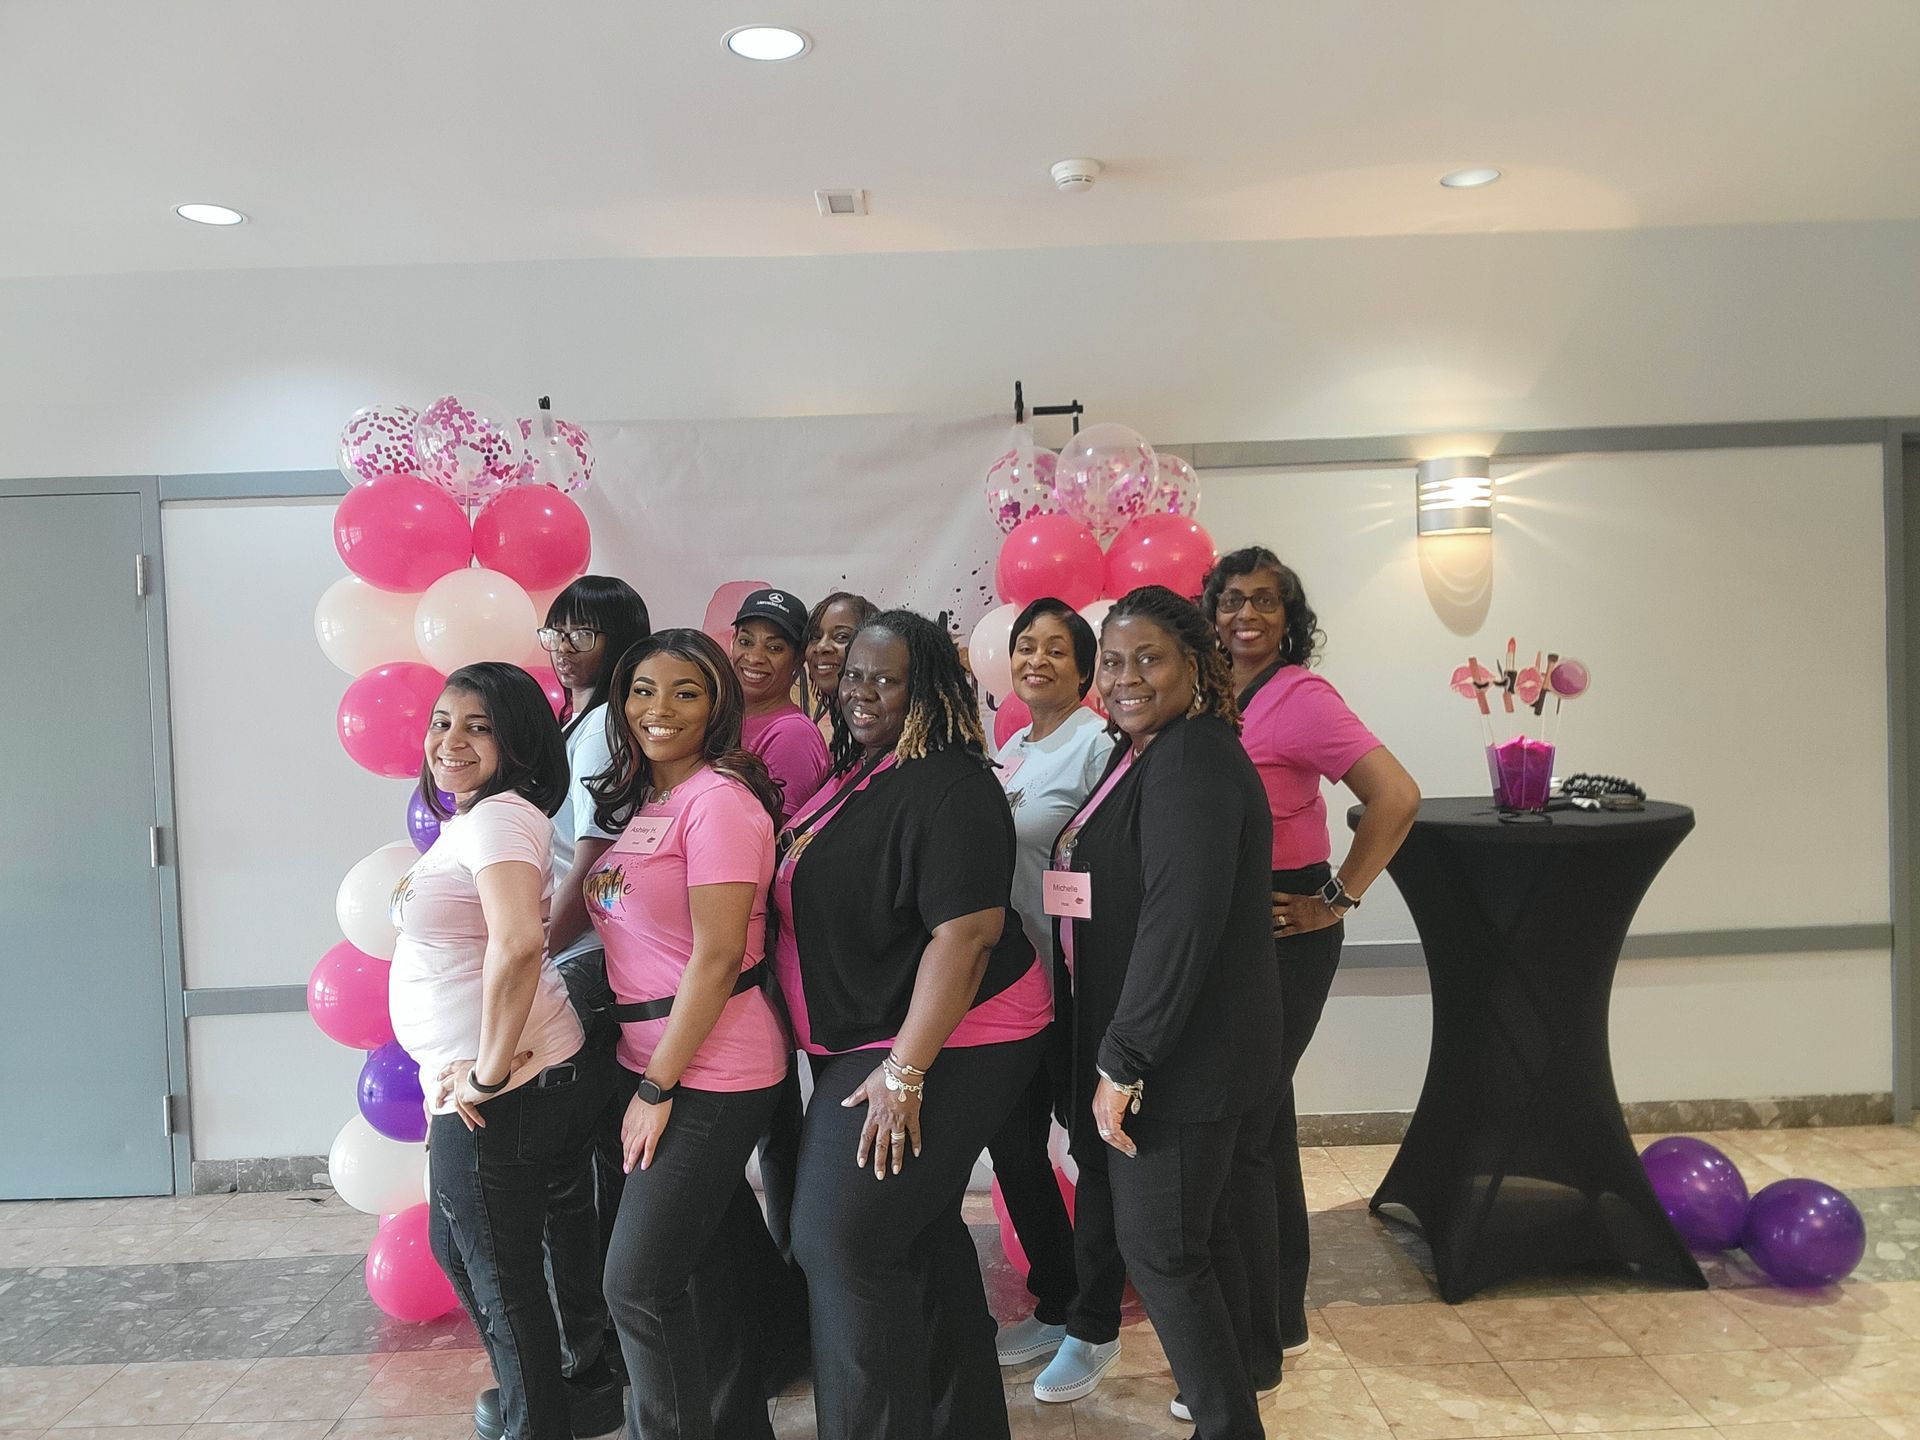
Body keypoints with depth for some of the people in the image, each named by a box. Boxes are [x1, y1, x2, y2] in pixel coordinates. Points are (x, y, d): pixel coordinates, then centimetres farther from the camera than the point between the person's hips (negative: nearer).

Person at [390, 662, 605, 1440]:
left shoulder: (499, 817, -20)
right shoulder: (465, 819, 12)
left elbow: (518, 943, -36)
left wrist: (487, 1072, -25)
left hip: (506, 1090, -11)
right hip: (465, 1085, 11)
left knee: (502, 1275, 7)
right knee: (455, 1247, 28)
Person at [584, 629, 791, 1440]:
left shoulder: (717, 798, -16)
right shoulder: (640, 802, 11)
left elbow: (716, 955, -20)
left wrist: (659, 1086, -15)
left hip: (709, 1071, -8)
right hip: (651, 1060, 8)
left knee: (638, 1281, -2)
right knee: (706, 1264, 19)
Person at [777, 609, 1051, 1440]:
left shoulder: (946, 788, -20)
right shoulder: (856, 776, 9)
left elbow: (967, 933, -26)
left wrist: (904, 1070, -26)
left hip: (940, 1047, -10)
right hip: (864, 1046, 10)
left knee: (843, 1239, -8)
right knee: (920, 1232, 18)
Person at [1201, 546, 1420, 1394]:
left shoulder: (1300, 697, -15)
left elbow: (1397, 796, -23)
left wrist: (1336, 899, -18)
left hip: (1282, 935, -8)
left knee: (1236, 1134, -2)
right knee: (1262, 1119, 18)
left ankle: (1255, 1351, 15)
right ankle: (1282, 1315, 36)